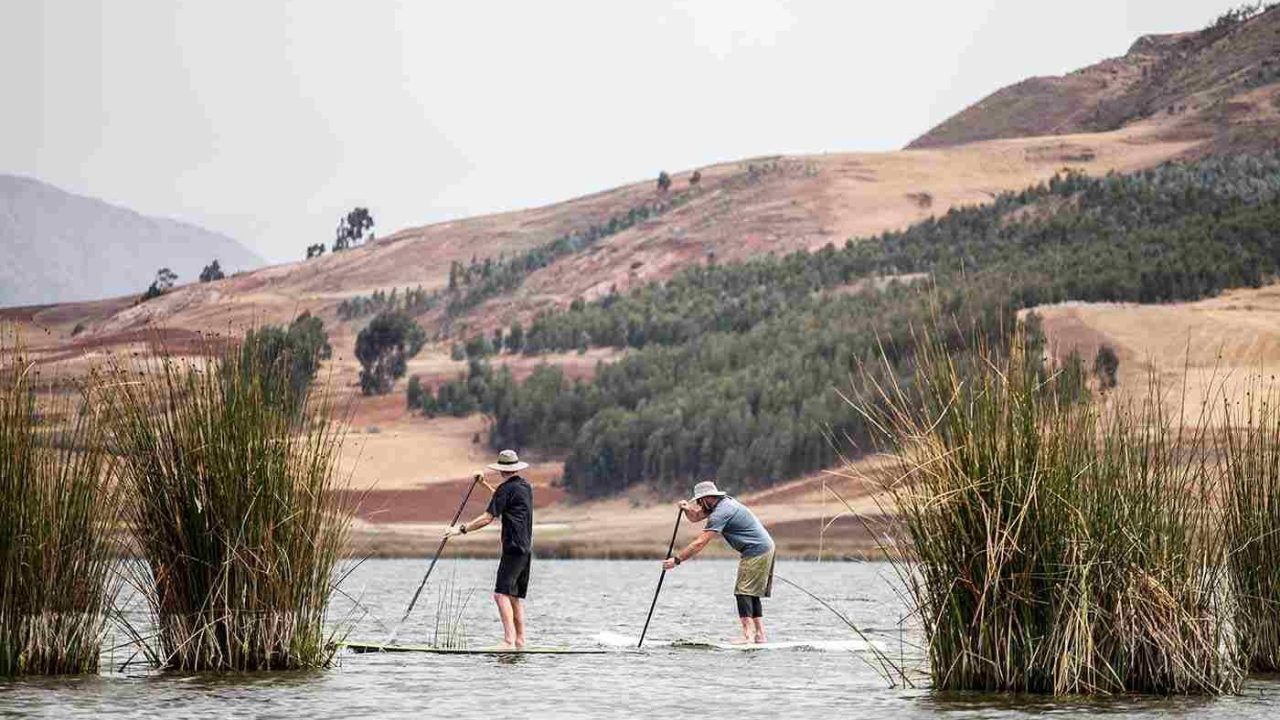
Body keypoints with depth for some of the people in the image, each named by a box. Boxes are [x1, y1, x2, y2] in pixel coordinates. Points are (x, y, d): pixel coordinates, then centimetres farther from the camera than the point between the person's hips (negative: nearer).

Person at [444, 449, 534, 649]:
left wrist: (461, 529, -7)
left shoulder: (506, 488, -9)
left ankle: (509, 641, -26)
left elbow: (488, 518, -13)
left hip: (513, 549, -9)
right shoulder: (526, 487, 16)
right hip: (526, 550, 9)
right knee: (516, 596, 13)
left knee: (501, 594, -16)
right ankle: (520, 641, 12)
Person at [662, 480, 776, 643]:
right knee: (751, 594, 11)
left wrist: (677, 560, -22)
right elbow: (695, 517, 21)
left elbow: (700, 543, -23)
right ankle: (760, 635, 9)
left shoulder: (721, 512, -19)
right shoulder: (723, 502, 12)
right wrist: (687, 508, -2)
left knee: (743, 592, -12)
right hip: (766, 547, 10)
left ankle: (748, 635, -20)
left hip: (756, 552, -10)